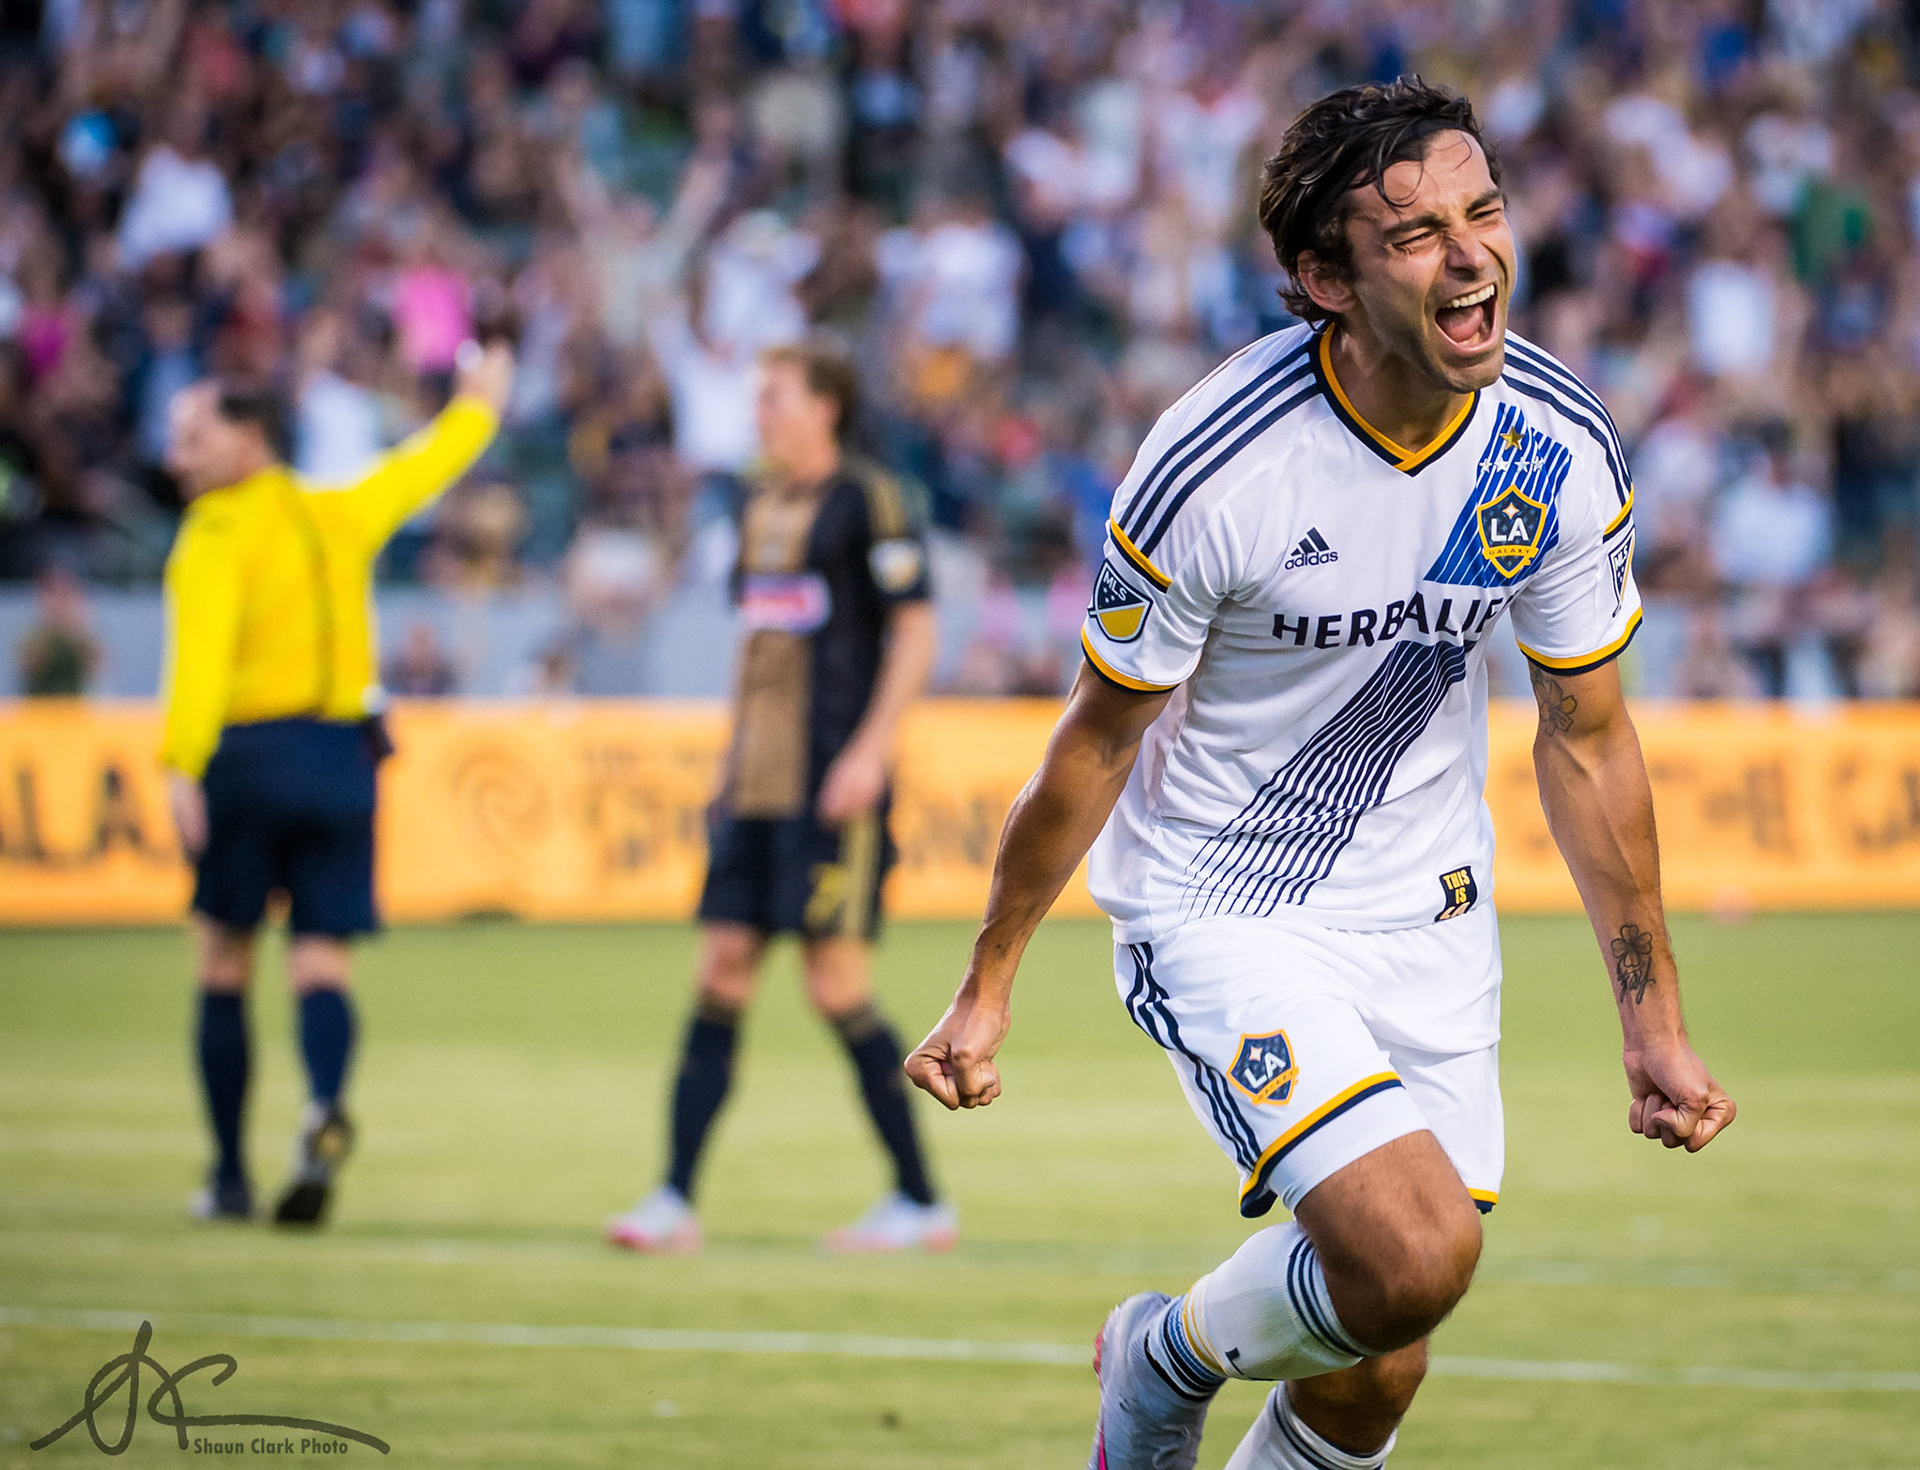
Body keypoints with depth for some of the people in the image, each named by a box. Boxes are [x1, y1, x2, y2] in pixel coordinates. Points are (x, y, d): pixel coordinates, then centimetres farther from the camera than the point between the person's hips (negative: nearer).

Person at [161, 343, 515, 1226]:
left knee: (223, 964, 7)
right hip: (342, 759, 5)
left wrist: (181, 765, -26)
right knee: (320, 962, 2)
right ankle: (325, 1107, -27)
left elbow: (201, 653, -19)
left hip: (249, 753, -5)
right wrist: (476, 408, 50)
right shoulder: (337, 515, 13)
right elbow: (420, 470, 31)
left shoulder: (218, 534, -5)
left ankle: (230, 1176, 7)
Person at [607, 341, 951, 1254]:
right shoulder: (761, 510, 17)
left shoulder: (867, 502, -6)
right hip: (756, 785, 8)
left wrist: (870, 751, -17)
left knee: (837, 986, -7)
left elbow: (915, 632, -10)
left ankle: (921, 1203, 3)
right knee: (721, 969, 1)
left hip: (831, 786, -8)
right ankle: (675, 1203, -1)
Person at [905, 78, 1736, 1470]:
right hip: (1217, 909, -5)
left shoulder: (1564, 451, -10)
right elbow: (1099, 742, -9)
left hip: (1427, 916, 5)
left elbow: (1588, 739, 4)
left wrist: (1655, 1020, 7)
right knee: (1416, 1252, -25)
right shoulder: (1211, 469, -24)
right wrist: (988, 986, 0)